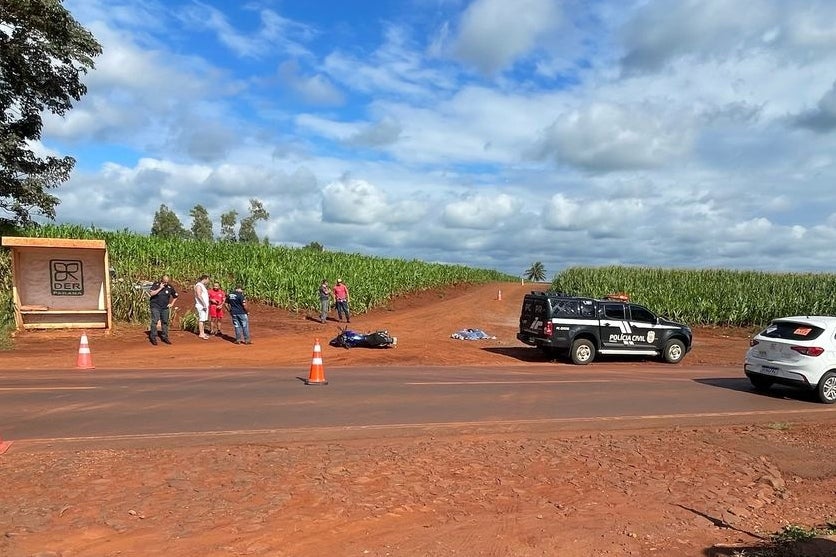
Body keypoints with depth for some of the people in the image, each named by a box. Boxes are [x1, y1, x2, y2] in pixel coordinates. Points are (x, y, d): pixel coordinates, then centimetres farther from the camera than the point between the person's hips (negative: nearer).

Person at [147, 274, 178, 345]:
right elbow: (151, 293, -20)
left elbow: (175, 295, 16)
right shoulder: (156, 285, -6)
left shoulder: (170, 287, 2)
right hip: (155, 307, -4)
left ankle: (165, 337, 16)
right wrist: (160, 288, -21)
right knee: (154, 322, -9)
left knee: (165, 322, 7)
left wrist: (171, 304, 10)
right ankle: (153, 338, -4)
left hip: (165, 308, 4)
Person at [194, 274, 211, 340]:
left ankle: (203, 332, 14)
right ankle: (201, 333, -10)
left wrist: (207, 305, 14)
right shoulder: (198, 285, -11)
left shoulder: (203, 286, 19)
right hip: (201, 305, -10)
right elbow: (199, 296, -20)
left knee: (204, 319, 10)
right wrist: (204, 304, -23)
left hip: (205, 305, 10)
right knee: (201, 319, -10)